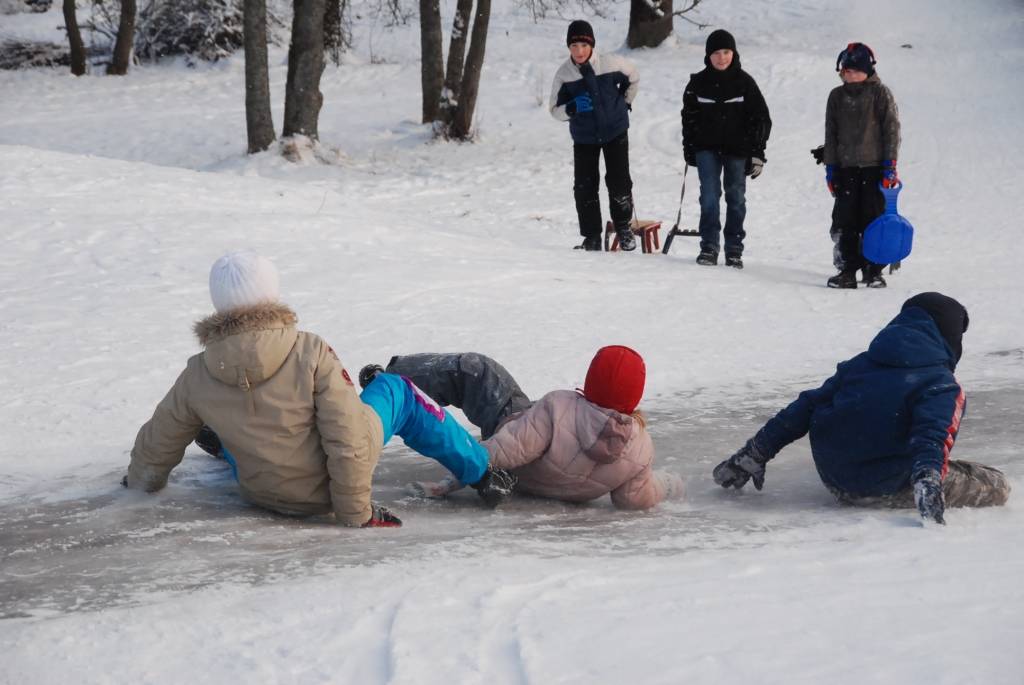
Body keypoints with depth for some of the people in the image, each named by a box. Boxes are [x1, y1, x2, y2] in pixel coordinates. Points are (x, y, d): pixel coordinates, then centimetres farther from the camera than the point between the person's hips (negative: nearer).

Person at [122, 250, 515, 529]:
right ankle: (481, 474, 27)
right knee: (396, 389, 18)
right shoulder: (311, 354, -24)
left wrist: (140, 481, 24)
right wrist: (357, 514, -13)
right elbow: (349, 437, -25)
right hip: (324, 490, -3)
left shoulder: (197, 377, -14)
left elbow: (158, 443, 2)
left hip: (260, 493, 3)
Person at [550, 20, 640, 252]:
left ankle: (623, 226, 20)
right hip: (584, 137, 1)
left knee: (619, 182, -6)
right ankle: (592, 237, 13)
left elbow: (633, 78, 8)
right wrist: (573, 107, -24)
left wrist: (625, 103, 11)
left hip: (615, 131, -1)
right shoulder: (563, 74, -12)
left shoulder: (611, 63, -14)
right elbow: (555, 110, -5)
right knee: (584, 187, -1)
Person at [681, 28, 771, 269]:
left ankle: (734, 250, 11)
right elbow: (689, 116, 12)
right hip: (707, 148, 1)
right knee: (709, 195, -8)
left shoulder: (744, 82, -2)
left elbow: (761, 118, 1)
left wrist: (757, 153, -3)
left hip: (737, 149, -1)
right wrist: (689, 149, 9)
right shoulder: (698, 82, 2)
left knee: (736, 197, 4)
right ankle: (709, 246, -3)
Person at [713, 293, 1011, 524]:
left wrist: (755, 454, 15)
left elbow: (806, 408, 11)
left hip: (833, 477, 8)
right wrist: (928, 481, -39)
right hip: (883, 487, -8)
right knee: (996, 487, -4)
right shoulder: (942, 385, -6)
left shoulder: (861, 363, 12)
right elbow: (933, 436, -25)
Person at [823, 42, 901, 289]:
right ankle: (849, 270, 6)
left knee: (873, 221, 0)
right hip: (846, 167, 3)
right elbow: (831, 133, 14)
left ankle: (874, 271, 7)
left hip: (874, 167, -3)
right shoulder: (837, 96, 10)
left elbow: (892, 129, -3)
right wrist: (830, 167, 8)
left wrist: (889, 166, -8)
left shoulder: (880, 93, -1)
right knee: (847, 222, 1)